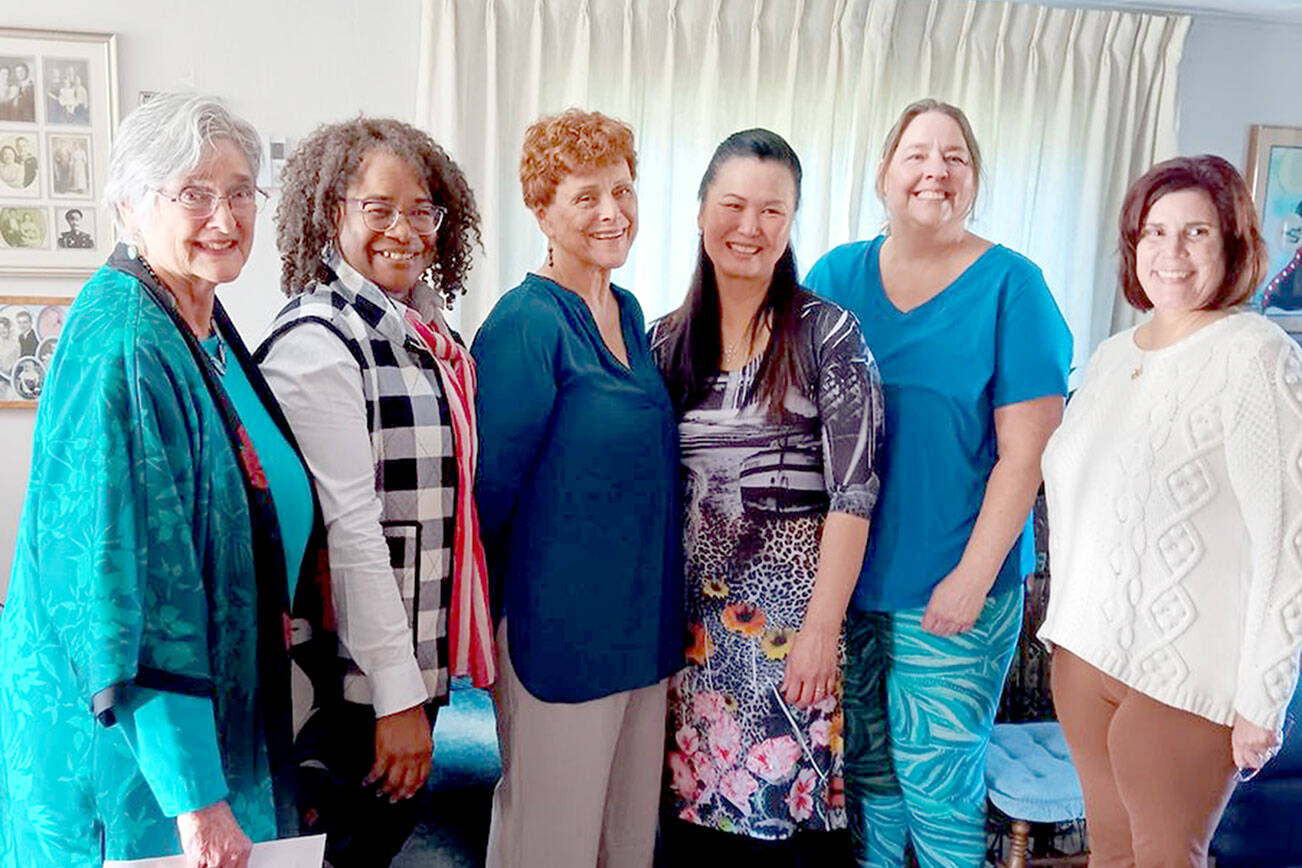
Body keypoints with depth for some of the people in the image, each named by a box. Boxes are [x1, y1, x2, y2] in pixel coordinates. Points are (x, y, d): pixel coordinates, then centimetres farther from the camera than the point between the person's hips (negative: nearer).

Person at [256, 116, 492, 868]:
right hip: (353, 677, -8)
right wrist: (398, 695, -19)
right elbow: (349, 530, -21)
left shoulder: (422, 327, 8)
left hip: (419, 652, 8)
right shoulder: (316, 342, -18)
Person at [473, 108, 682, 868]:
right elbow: (493, 485, -14)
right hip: (562, 626, -7)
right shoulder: (526, 325, -17)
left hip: (643, 620, 7)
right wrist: (486, 618, -4)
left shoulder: (629, 312, 7)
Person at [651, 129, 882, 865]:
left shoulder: (827, 334, -6)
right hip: (691, 600, 4)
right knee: (689, 792, 11)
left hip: (790, 595, -3)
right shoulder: (669, 339, 6)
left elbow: (852, 491, -9)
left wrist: (823, 624, -13)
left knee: (786, 794, 4)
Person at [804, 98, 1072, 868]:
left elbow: (1026, 451, -9)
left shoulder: (1011, 286, -6)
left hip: (950, 588, -3)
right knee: (866, 764, 16)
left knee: (935, 778, 6)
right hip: (846, 574, 4)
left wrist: (973, 577, -13)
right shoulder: (837, 276, 4)